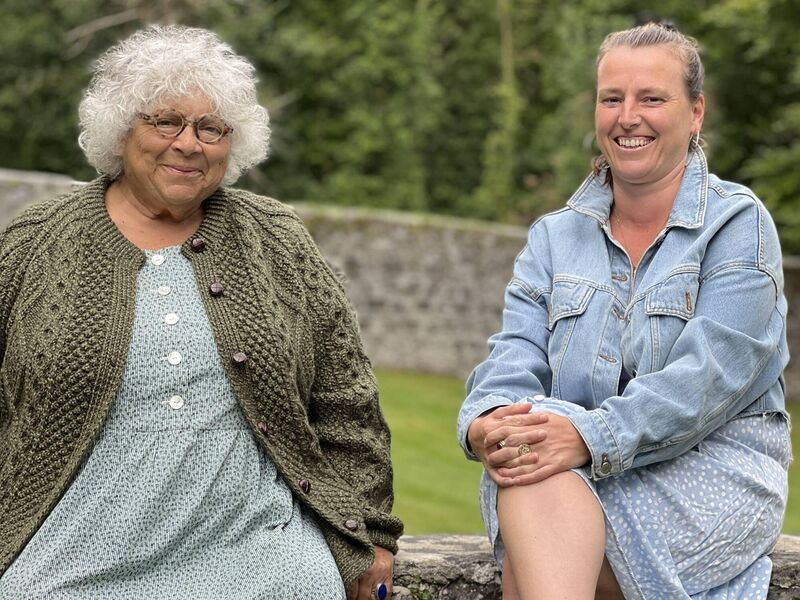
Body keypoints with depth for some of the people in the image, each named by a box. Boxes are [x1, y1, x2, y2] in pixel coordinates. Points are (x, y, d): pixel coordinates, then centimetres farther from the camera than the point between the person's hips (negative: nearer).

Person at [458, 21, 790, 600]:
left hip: (711, 471, -4)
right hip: (577, 471, 4)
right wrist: (487, 422, -22)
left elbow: (711, 374, -15)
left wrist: (590, 437, -29)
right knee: (532, 469, -35)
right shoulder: (555, 235, 16)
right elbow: (516, 354, 3)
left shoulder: (738, 222, -1)